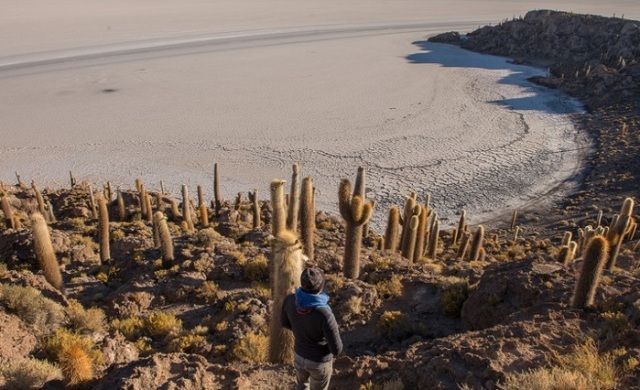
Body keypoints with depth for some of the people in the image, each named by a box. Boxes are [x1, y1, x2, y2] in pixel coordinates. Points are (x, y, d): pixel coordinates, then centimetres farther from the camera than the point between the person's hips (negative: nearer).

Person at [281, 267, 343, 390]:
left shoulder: (290, 299, -25)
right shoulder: (325, 315, -41)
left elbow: (286, 323, -3)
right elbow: (336, 349, -28)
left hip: (299, 355, 5)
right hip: (320, 361, -4)